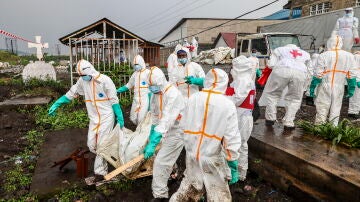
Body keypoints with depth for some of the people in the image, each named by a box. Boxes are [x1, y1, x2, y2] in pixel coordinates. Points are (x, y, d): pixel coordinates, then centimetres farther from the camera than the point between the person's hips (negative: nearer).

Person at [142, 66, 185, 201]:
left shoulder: (173, 94, -27)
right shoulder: (155, 94, 1)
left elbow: (166, 121, -34)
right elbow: (155, 117, 7)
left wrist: (152, 144, -37)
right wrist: (151, 138, 8)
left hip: (177, 132, -8)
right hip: (167, 132, 8)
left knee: (160, 162, -6)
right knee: (168, 159, 26)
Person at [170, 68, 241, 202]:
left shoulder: (193, 98, -5)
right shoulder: (228, 104, -15)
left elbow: (184, 125, 2)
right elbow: (232, 139, -14)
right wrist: (233, 165, -4)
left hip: (192, 155, 4)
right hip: (212, 158, -3)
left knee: (189, 189, 25)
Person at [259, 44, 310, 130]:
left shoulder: (280, 49, 28)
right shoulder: (305, 53, 37)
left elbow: (271, 65, 16)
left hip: (282, 70, -2)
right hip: (300, 72, 2)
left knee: (272, 93, 14)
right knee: (295, 99, 15)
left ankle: (270, 118, 13)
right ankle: (288, 123, 10)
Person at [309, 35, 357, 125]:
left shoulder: (323, 56, -7)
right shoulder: (349, 56, 4)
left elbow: (318, 74, -8)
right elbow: (351, 75, 7)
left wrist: (312, 87, -1)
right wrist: (351, 89, 16)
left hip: (325, 87, -3)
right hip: (339, 88, 3)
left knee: (322, 109, 4)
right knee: (335, 110, 11)